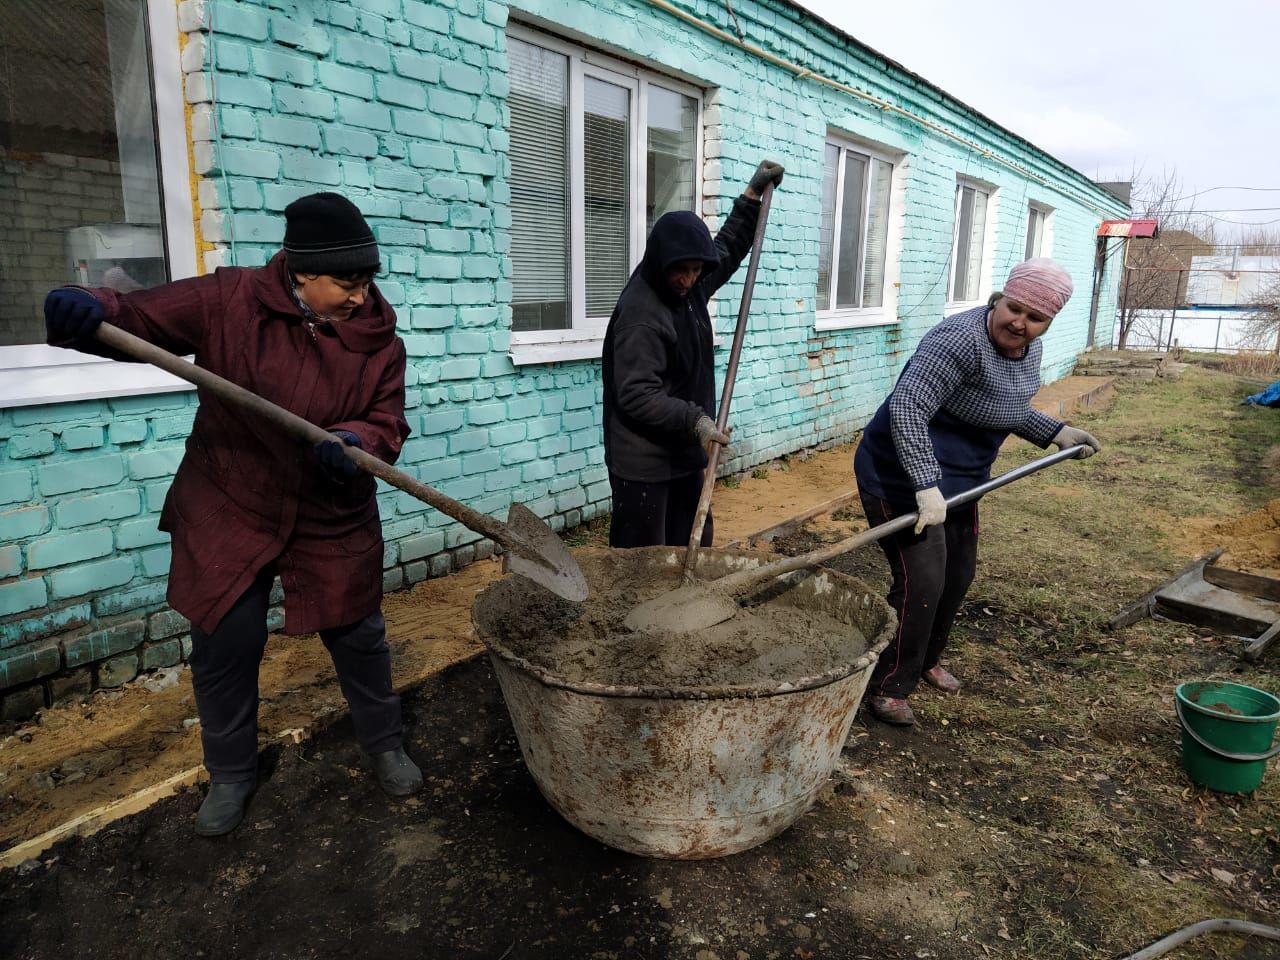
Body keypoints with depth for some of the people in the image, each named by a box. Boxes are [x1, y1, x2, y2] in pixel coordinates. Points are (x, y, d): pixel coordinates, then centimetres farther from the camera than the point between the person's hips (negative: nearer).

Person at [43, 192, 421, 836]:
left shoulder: (378, 336, -8)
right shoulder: (229, 300, -12)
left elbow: (387, 424, -9)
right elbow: (139, 319, -9)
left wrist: (355, 442, -33)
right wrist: (89, 312, -33)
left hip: (333, 519, 1)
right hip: (229, 511, 0)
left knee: (359, 637, 11)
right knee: (224, 647, 7)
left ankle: (385, 745, 36)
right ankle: (230, 774, 32)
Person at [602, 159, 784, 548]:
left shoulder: (690, 286, 4)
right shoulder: (640, 313, -22)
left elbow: (727, 250, 24)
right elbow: (635, 395, -26)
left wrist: (752, 196, 21)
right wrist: (694, 418, -31)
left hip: (685, 452, 9)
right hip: (643, 462, -9)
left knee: (693, 546, 17)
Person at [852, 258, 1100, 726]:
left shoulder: (1028, 350, 4)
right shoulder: (961, 339, -26)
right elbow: (907, 409, -34)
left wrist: (1057, 433, 19)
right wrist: (926, 486, -39)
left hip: (959, 479, 9)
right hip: (904, 477, -9)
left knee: (958, 574, 18)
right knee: (921, 581, -10)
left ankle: (925, 660, 40)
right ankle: (887, 686, 7)